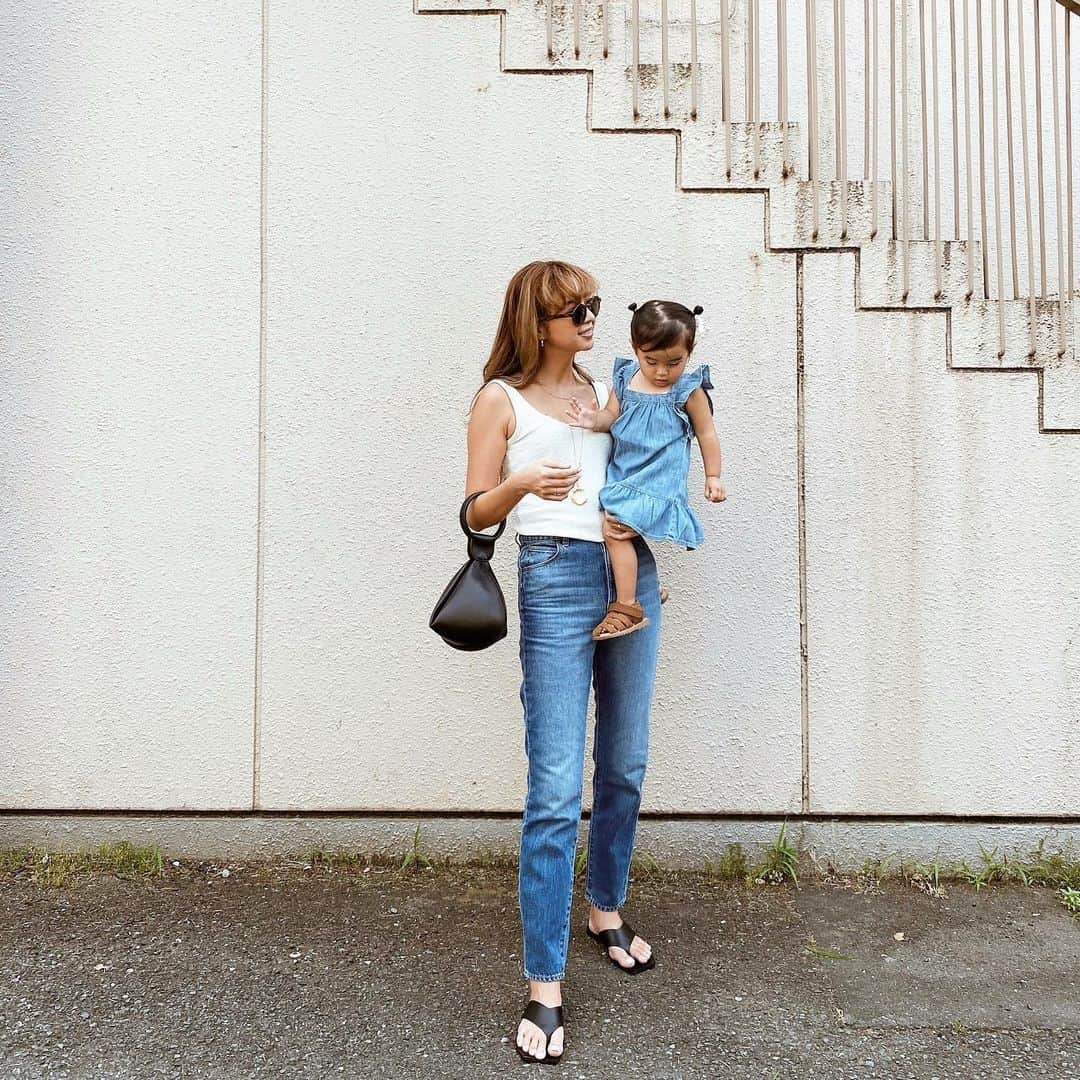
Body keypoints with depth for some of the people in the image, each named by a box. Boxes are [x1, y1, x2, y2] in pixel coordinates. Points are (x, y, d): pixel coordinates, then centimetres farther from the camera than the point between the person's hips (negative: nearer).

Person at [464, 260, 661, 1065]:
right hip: (556, 578, -5)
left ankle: (607, 912, 35)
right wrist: (520, 485, -21)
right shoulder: (501, 399, 3)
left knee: (625, 767, 13)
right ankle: (545, 990, 2)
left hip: (630, 571, 6)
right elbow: (476, 513, 0)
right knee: (556, 789, -8)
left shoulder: (607, 392, 17)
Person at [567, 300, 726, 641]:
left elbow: (706, 433, 1)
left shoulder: (689, 390, -7)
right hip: (623, 470, 7)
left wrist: (713, 477, 3)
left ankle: (627, 606, -15)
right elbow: (612, 415, 7)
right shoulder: (625, 377, 5)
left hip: (657, 477, -7)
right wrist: (595, 420, -16)